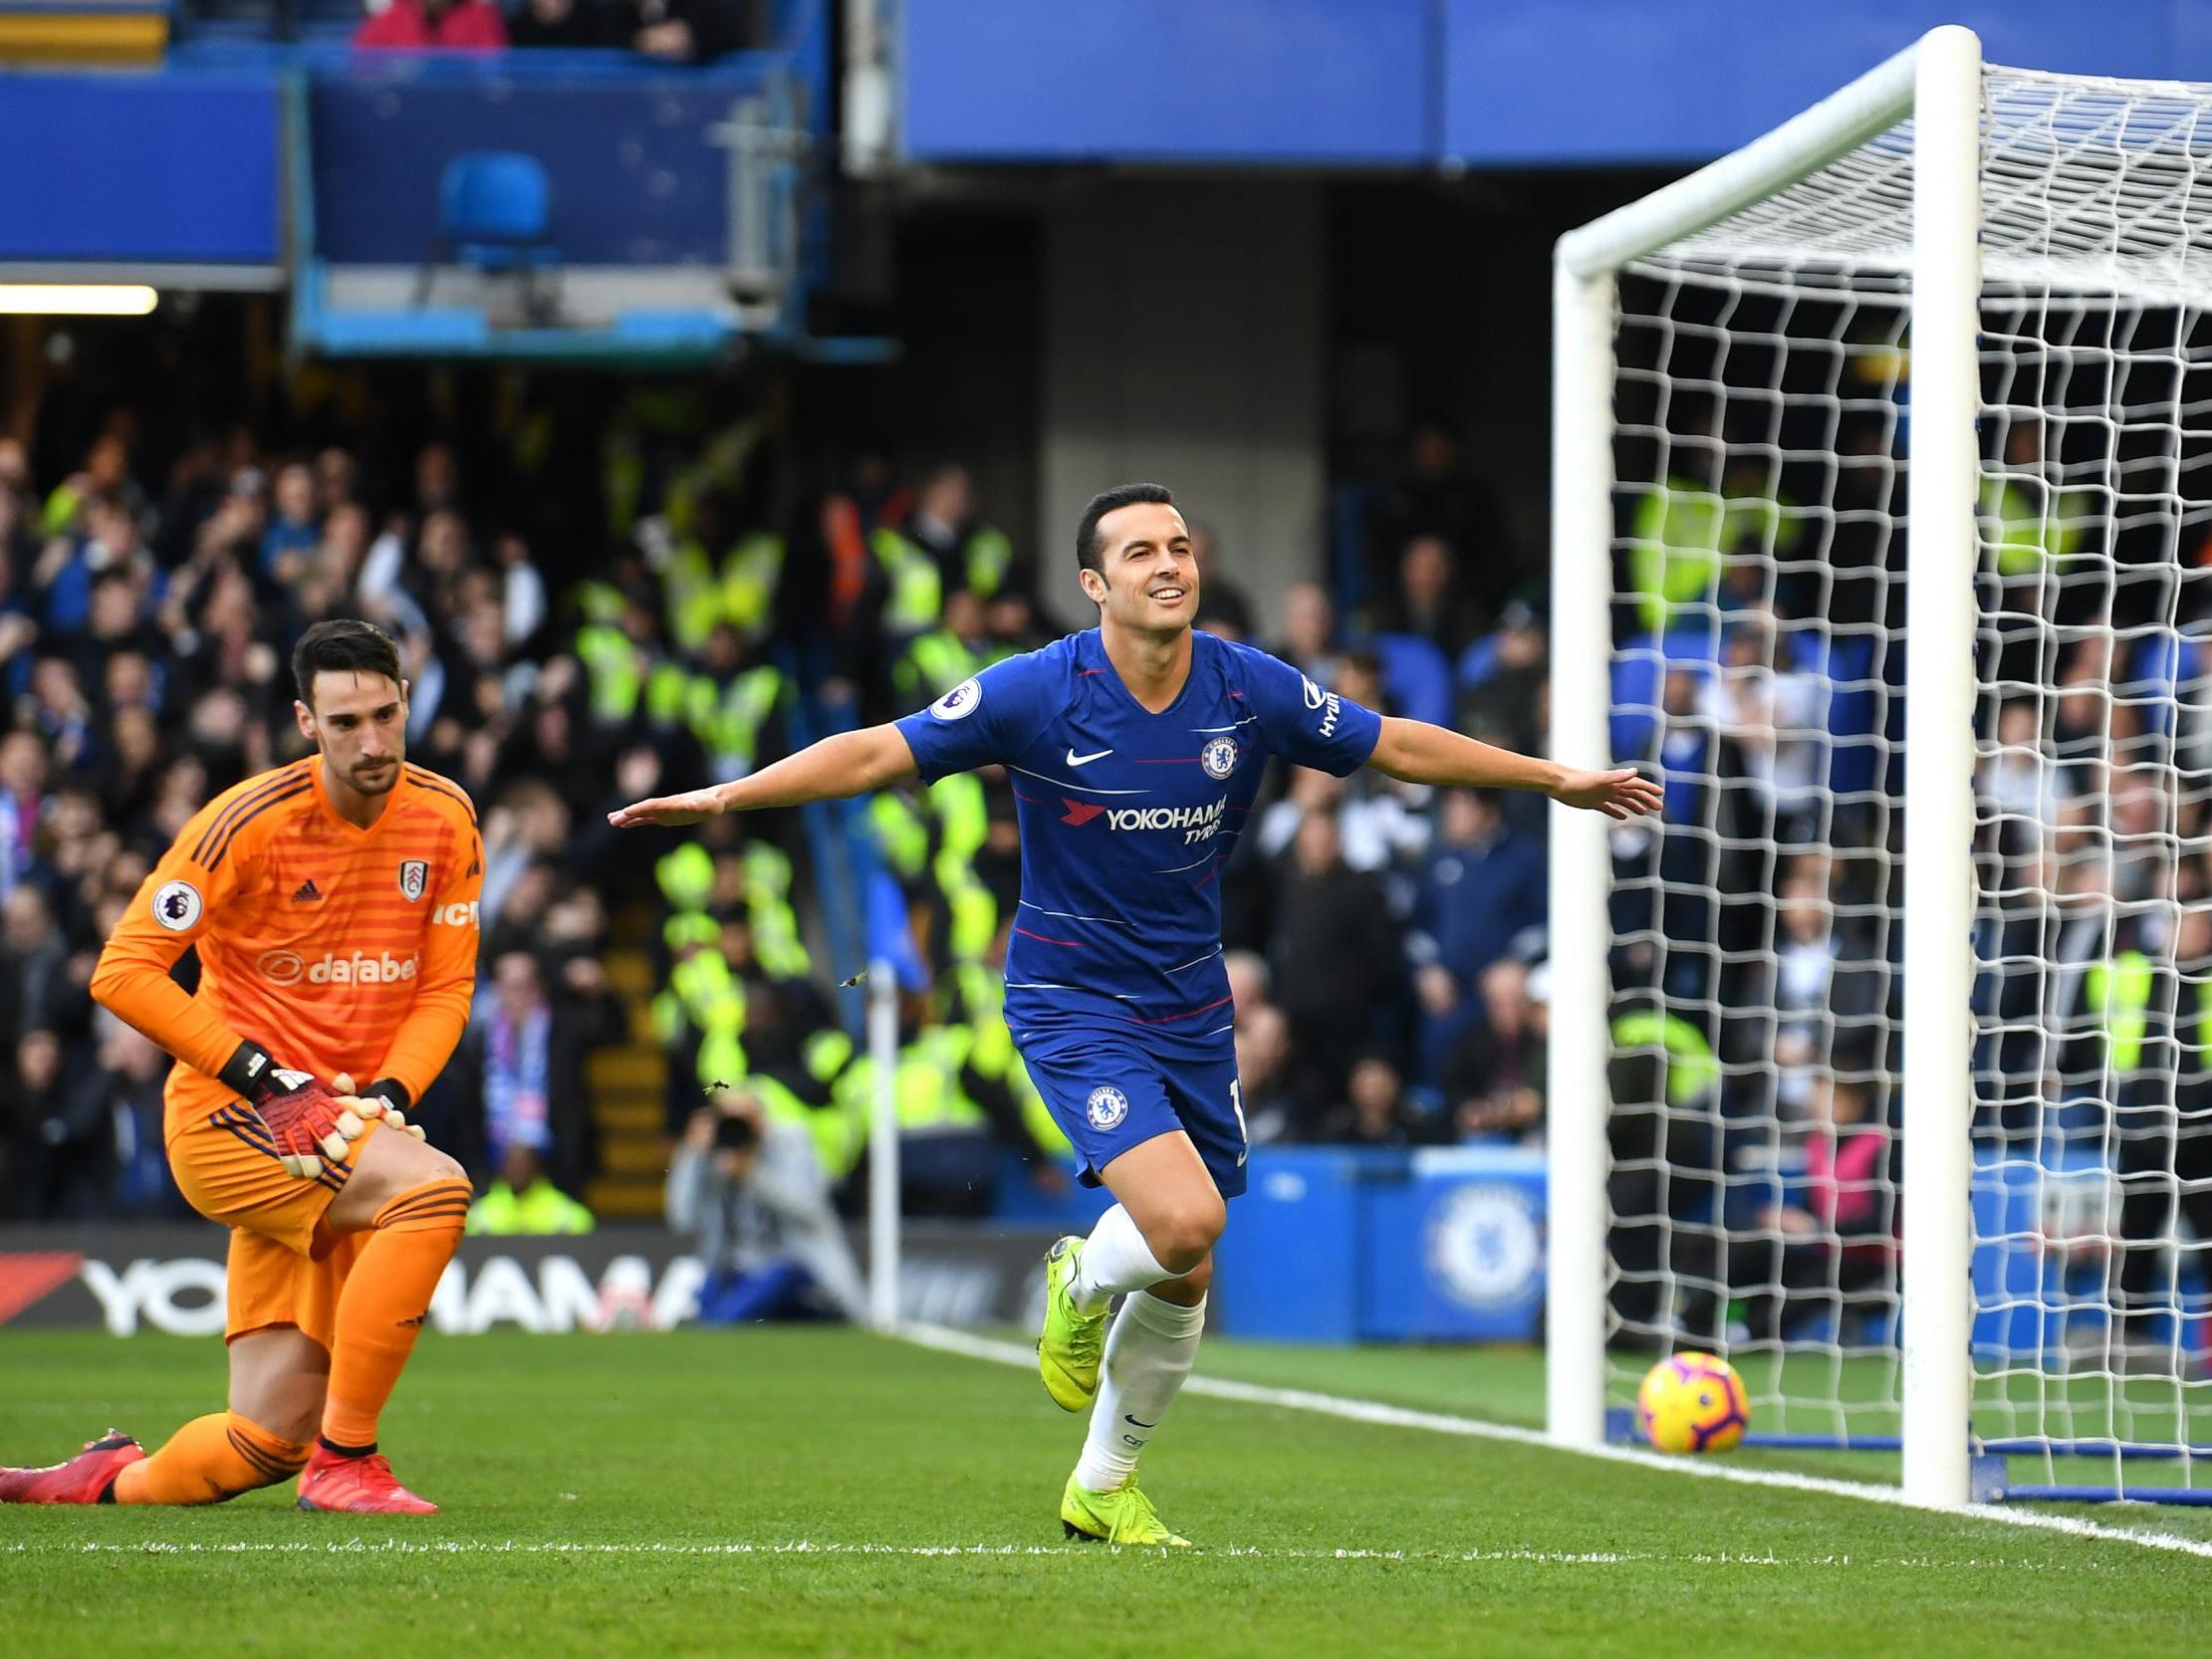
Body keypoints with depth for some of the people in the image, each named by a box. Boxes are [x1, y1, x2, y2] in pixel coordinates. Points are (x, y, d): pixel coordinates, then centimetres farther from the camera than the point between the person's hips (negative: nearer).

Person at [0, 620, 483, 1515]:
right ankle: (346, 1459, -25)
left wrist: (388, 1096, -10)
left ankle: (108, 1480, 26)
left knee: (269, 1441, -2)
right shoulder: (250, 820, -13)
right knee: (434, 1188, -32)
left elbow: (446, 986, 8)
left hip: (337, 1130, 6)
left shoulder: (445, 819, 2)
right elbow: (124, 971, -12)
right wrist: (262, 1076, -17)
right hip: (224, 1114, -6)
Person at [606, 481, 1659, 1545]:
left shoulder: (1251, 690, -6)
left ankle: (1104, 1486, 30)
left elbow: (1397, 746, 8)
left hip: (1192, 1009, 5)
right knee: (1186, 1221, -25)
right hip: (1072, 1005, -5)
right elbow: (877, 753, -12)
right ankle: (1084, 1283, 11)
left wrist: (1557, 778, 13)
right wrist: (722, 796, -21)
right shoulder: (1038, 693, -16)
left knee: (1183, 1282, 8)